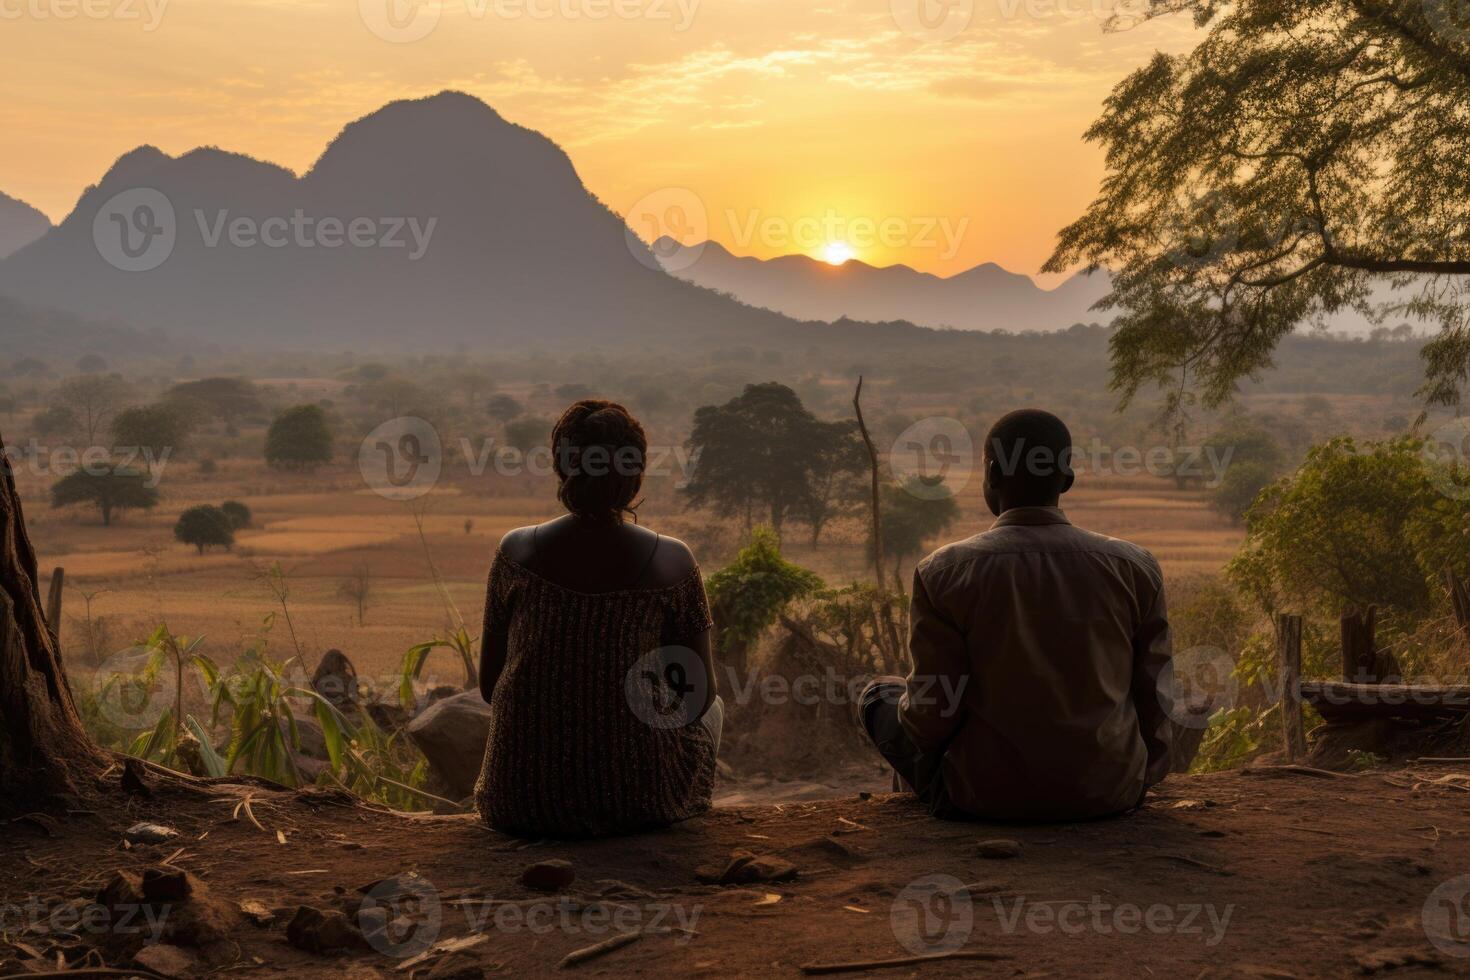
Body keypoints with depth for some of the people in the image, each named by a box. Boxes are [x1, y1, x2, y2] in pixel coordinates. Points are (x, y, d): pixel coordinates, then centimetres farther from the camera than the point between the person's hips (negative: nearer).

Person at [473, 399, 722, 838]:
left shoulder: (516, 552, -7)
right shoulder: (671, 562, -11)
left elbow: (489, 684, 3)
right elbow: (699, 696, -3)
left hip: (522, 800, 2)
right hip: (635, 798, -2)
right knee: (710, 712, 33)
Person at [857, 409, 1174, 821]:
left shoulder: (944, 573, -13)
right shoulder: (1135, 568, -5)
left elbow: (932, 717, -11)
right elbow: (1153, 697, 1)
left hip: (989, 799, -3)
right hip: (1111, 792, 3)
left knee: (880, 694, 21)